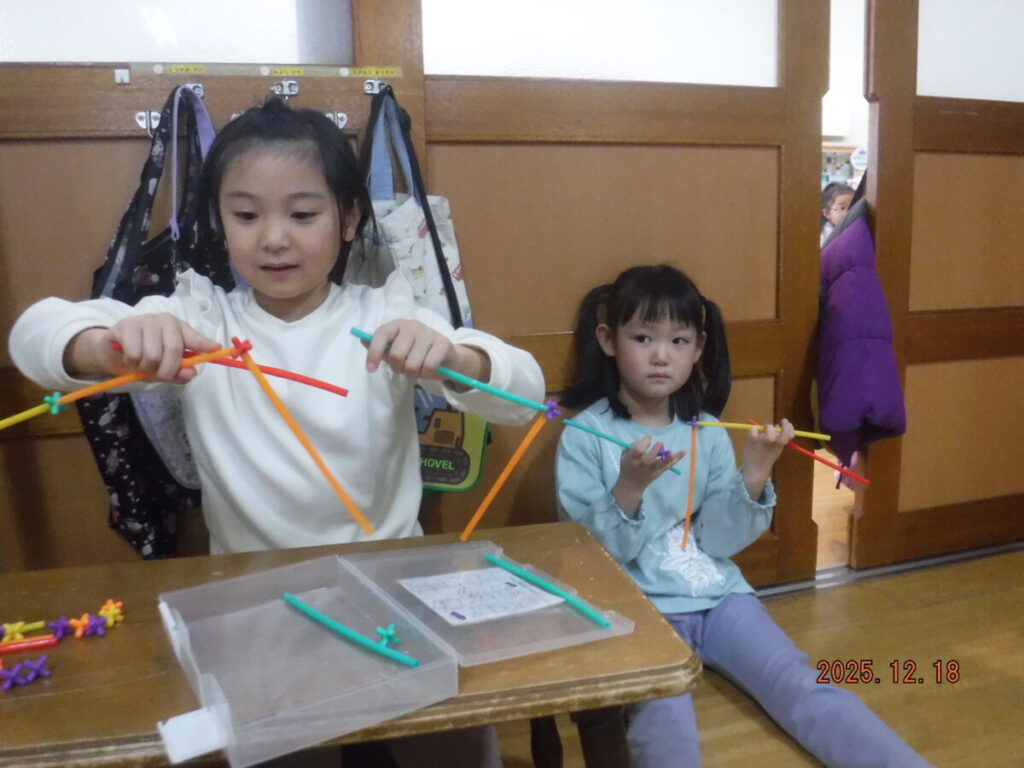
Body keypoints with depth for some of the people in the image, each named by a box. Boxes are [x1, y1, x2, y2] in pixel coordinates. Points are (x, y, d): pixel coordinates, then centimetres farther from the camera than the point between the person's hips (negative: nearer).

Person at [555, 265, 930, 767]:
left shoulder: (707, 432, 4)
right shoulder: (585, 436, -8)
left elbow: (718, 541, -1)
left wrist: (753, 476, -18)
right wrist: (628, 489, -28)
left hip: (718, 595, 4)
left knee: (804, 689, -12)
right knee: (664, 724, -30)